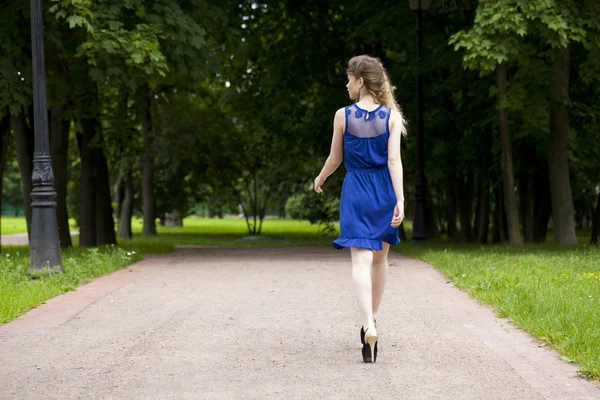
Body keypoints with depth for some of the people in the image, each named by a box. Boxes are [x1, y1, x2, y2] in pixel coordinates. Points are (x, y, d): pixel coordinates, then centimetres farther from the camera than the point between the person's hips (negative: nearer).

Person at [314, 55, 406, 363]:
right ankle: (371, 318, 32)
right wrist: (400, 200, -14)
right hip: (384, 190, 2)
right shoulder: (391, 116, -2)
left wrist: (320, 179, 25)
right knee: (379, 258, 20)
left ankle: (369, 326, -28)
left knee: (361, 260, -9)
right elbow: (394, 160, -10)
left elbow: (335, 158, 5)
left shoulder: (343, 115, -4)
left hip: (355, 190, -2)